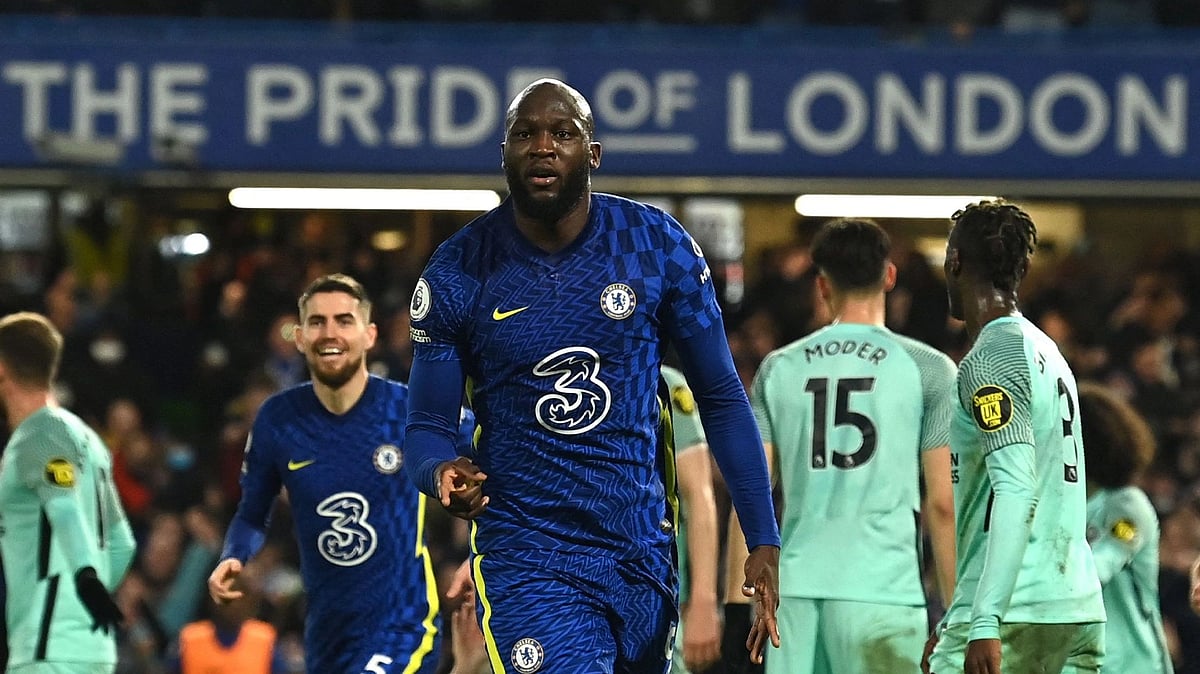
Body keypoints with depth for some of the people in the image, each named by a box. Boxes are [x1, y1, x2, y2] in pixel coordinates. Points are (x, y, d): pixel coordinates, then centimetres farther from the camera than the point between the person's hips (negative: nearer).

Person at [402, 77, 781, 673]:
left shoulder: (657, 245, -2)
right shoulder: (459, 272, -5)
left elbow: (721, 398, 5)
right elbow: (426, 425, 2)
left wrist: (764, 540, 0)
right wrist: (441, 471, -24)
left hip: (645, 551, 3)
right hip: (526, 555, -3)